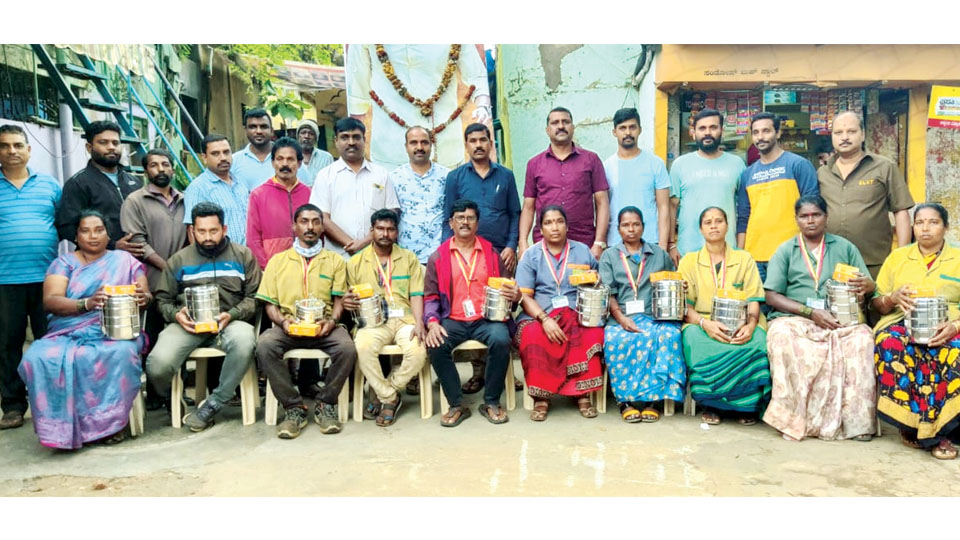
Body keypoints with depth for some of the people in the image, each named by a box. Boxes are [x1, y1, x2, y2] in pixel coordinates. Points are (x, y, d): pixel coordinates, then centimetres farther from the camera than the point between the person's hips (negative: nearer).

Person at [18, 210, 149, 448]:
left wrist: (143, 297, -19)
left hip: (114, 331, -1)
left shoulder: (125, 260, 15)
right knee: (40, 358, -30)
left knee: (120, 354, -36)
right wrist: (87, 303, -22)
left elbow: (146, 295, 7)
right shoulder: (64, 263, 13)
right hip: (68, 333, 1)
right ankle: (62, 427, -17)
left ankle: (109, 422, -19)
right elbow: (49, 301, -3)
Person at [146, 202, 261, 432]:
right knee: (158, 364, -28)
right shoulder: (179, 260, 16)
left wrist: (231, 314, -12)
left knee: (244, 341, -39)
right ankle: (172, 399, 11)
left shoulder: (243, 256, 10)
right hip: (187, 324, 1)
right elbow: (163, 299, 16)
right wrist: (176, 314, -7)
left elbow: (253, 297, 5)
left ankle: (213, 404, -17)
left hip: (230, 321, -1)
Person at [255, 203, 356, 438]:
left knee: (347, 348, -32)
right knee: (264, 346, -32)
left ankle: (325, 405, -10)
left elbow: (339, 300, 10)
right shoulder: (278, 260, 17)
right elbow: (270, 303, 11)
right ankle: (294, 408, -18)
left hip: (324, 327, 0)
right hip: (289, 327, 1)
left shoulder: (335, 260, 17)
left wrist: (332, 320, -11)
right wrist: (282, 321, -10)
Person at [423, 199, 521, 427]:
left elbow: (505, 289, 18)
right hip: (453, 321, 0)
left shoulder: (491, 253, 13)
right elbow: (430, 296, 7)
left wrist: (515, 295, -7)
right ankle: (456, 405, -12)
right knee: (436, 345, -30)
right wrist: (432, 322, -12)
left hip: (486, 319, 0)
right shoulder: (439, 257, 10)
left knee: (501, 340, -31)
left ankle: (491, 402, -11)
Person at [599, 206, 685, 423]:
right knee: (615, 340, -35)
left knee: (669, 334, -33)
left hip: (655, 316, 1)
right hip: (622, 318, -1)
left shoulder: (659, 254, 22)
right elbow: (608, 293, 3)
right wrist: (621, 318, -13)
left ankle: (651, 397, -27)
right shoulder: (609, 256, 15)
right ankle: (626, 399, -25)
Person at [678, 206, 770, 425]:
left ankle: (747, 405, -14)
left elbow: (753, 301, 4)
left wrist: (750, 325, -19)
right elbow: (683, 305, 1)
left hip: (740, 326, 1)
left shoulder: (744, 259, 14)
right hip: (702, 324, 0)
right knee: (694, 340, -37)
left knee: (757, 342, -34)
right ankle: (709, 405, -20)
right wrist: (705, 323, -20)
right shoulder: (689, 261, 12)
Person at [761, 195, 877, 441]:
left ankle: (854, 420, -26)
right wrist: (811, 312, -11)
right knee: (782, 336, -35)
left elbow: (869, 287, 15)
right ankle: (794, 418, -29)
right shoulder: (785, 251, 14)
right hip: (794, 318, -1)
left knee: (862, 337, -31)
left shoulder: (844, 247, 18)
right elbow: (772, 296, 3)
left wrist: (867, 286, -12)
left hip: (840, 319, 2)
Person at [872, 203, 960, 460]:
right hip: (902, 324, 1)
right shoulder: (897, 257, 19)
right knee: (891, 344, -37)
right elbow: (877, 302, 15)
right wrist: (893, 298, -9)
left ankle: (936, 427, -24)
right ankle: (910, 423, -27)